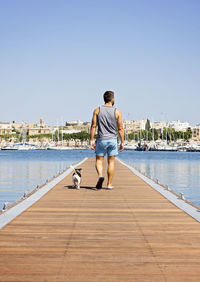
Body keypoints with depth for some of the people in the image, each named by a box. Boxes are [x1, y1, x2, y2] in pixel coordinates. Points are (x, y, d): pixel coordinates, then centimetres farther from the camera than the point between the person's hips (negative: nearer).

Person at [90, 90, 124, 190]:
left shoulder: (97, 110, 0)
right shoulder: (117, 112, -3)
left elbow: (93, 126, -3)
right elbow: (120, 129, -2)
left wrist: (91, 140, 1)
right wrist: (122, 142, 6)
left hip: (101, 140, 0)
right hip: (112, 140, 0)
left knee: (99, 160, 9)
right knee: (111, 162, 8)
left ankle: (100, 175, -18)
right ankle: (109, 184, 10)